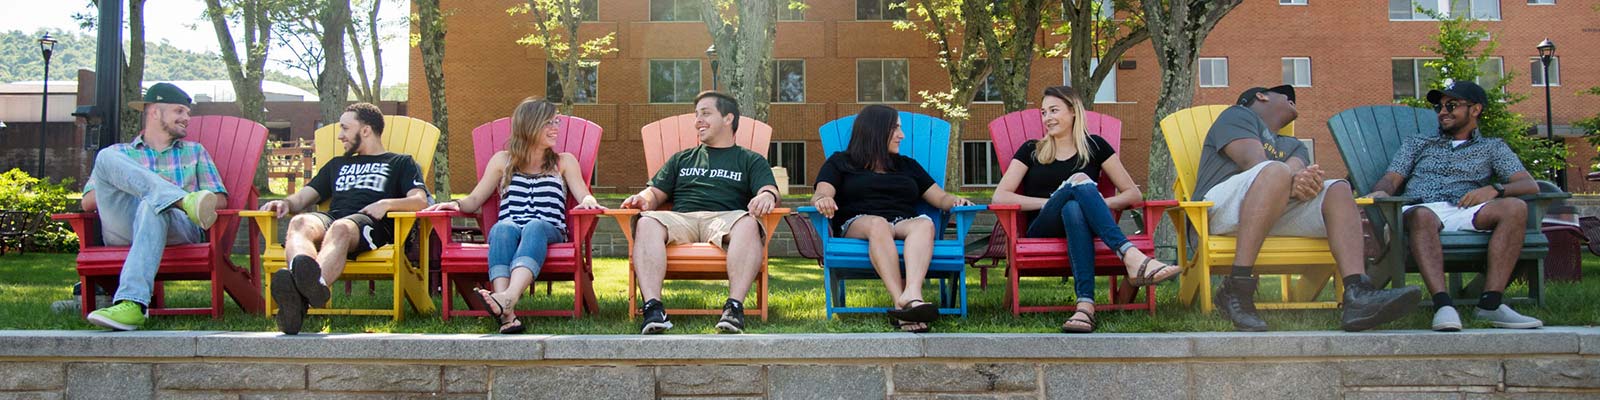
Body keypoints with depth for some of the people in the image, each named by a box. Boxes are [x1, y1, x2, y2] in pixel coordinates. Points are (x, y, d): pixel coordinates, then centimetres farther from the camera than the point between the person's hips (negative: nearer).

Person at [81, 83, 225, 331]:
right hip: (123, 231, 1)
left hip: (179, 228, -1)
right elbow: (87, 203, 15)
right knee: (106, 158, -19)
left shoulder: (195, 152, 32)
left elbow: (219, 199, 17)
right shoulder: (119, 152, 29)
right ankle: (186, 202, -39)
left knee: (151, 206, -37)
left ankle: (132, 304, -53)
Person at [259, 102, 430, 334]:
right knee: (300, 223, -34)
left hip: (371, 224, -4)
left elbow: (420, 201, 8)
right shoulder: (337, 164, 42)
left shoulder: (400, 163, 26)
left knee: (340, 229, -41)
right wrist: (286, 203, 11)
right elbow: (304, 197, 35)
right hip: (330, 218, 4)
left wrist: (387, 204, -11)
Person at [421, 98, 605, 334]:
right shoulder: (503, 160, 24)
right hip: (509, 231, 1)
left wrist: (588, 202, -14)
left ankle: (509, 297, -63)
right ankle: (506, 313, -56)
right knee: (502, 228, -36)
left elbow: (585, 197, 11)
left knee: (535, 227, -36)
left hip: (550, 232, -1)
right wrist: (456, 204, -3)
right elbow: (475, 200, 20)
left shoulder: (564, 162, 24)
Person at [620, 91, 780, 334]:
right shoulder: (681, 159, 35)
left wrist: (766, 196, -19)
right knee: (647, 223, -32)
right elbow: (656, 192, 26)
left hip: (725, 218, -2)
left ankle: (735, 306, -45)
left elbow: (769, 189, 8)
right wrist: (644, 199, 1)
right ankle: (653, 308, -44)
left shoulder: (751, 161, 25)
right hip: (681, 219, 2)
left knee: (748, 223, -38)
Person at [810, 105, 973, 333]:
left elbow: (941, 198, 26)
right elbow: (820, 196, 3)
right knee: (878, 224, -38)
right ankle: (901, 302, -54)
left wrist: (956, 201, 1)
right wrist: (822, 200, -23)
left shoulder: (907, 165, 32)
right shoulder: (840, 162, 21)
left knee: (925, 223, -33)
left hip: (905, 223, 3)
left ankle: (912, 295, -58)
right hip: (858, 224, -2)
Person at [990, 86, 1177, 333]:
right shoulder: (1031, 151, 17)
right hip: (1042, 232, 0)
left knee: (1074, 208, -38)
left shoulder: (1095, 147, 16)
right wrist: (1049, 201, -9)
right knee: (1080, 183, -30)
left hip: (1086, 227, 1)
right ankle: (1132, 258, -50)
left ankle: (1085, 304, -56)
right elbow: (1000, 196, 4)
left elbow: (1133, 194, 13)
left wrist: (1102, 204, -8)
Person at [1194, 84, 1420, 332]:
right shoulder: (1237, 115, 19)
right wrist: (1291, 181, -21)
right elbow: (1252, 160, -3)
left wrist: (1305, 179, -19)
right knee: (1276, 170, -33)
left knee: (1338, 190, -13)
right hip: (1220, 207, -6)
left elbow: (1298, 170, 8)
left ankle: (1357, 294, -35)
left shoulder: (1293, 146, 35)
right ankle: (1237, 288, -41)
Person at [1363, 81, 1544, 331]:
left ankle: (1490, 302, -37)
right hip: (1420, 209, -1)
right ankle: (1443, 305, -52)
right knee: (1422, 216, -38)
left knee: (1515, 208, -31)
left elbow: (1529, 185, 12)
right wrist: (1380, 192, -10)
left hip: (1465, 213, 1)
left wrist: (1495, 189, -11)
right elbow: (1391, 179, 16)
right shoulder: (1417, 144, 32)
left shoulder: (1493, 148, 28)